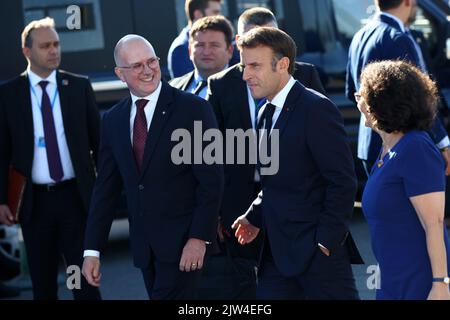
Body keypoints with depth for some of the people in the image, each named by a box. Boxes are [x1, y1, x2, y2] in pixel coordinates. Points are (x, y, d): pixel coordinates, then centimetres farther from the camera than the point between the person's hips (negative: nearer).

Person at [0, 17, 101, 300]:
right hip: (34, 201, 0)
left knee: (85, 279, -3)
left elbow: (98, 141, 7)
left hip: (76, 195, 0)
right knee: (43, 284, 8)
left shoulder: (80, 87, 4)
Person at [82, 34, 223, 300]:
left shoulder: (194, 109, -6)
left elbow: (212, 181, -8)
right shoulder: (113, 121, 9)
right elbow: (106, 188, 11)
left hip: (183, 242, -5)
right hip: (144, 245, 5)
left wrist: (199, 238, -15)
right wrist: (92, 250, 6)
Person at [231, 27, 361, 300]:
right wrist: (255, 217, 11)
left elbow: (343, 182, -16)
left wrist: (325, 241, -17)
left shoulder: (316, 109, -13)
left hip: (318, 250, -8)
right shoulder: (268, 115, 16)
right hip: (279, 251, 8)